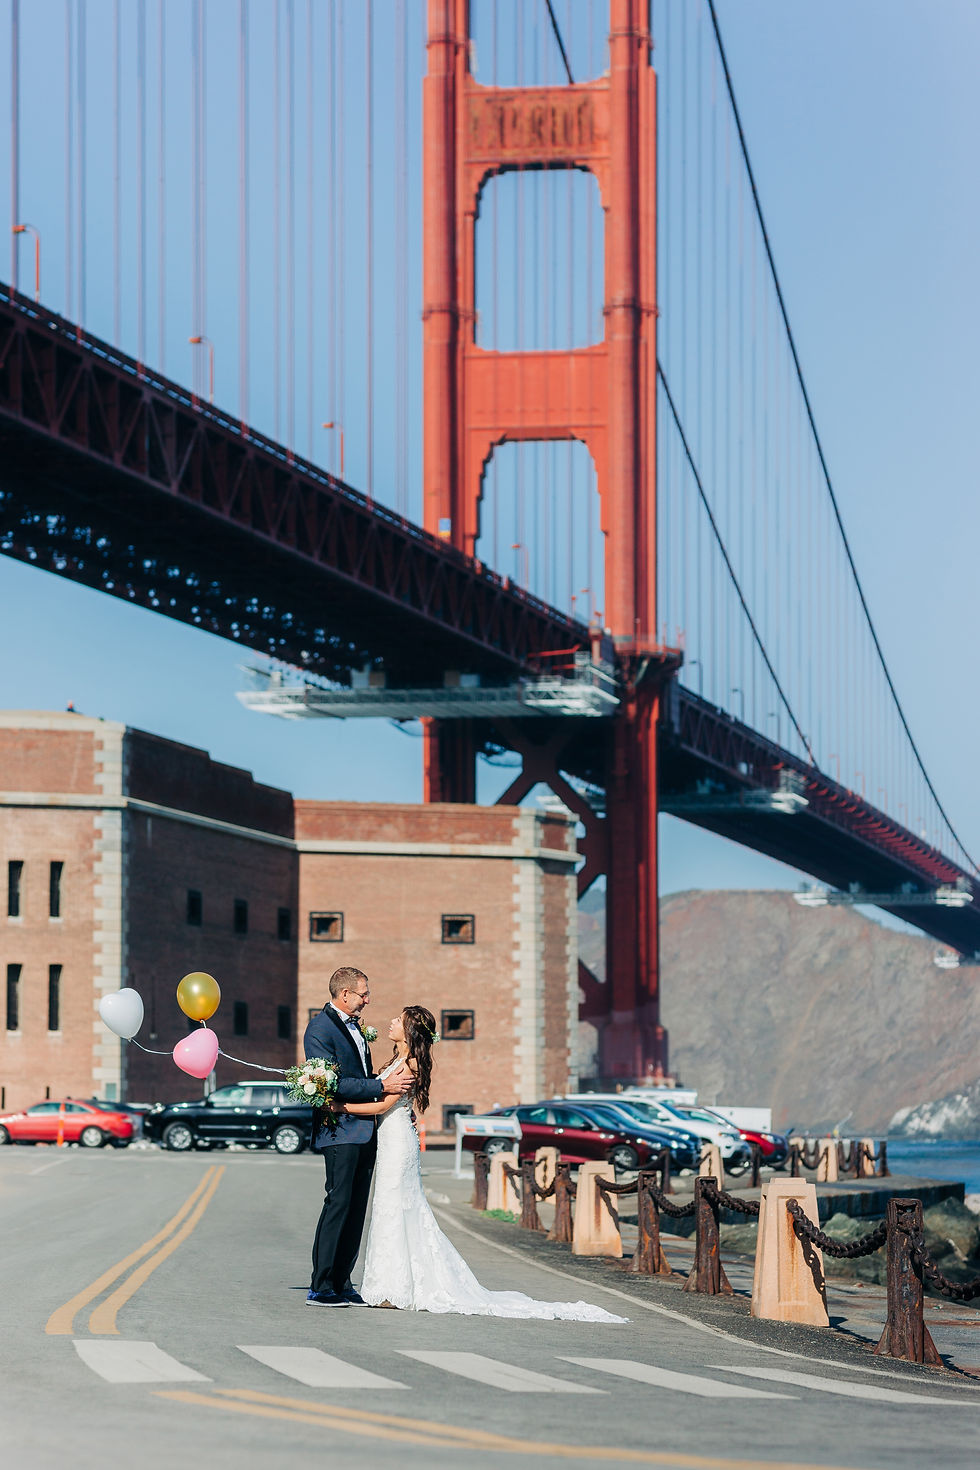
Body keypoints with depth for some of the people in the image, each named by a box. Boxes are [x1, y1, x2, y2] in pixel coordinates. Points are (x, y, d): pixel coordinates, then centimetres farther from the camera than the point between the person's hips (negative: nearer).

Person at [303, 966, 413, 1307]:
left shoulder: (354, 1025, 18)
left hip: (365, 1131, 9)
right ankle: (321, 1288, -8)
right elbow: (333, 1084, -18)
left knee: (356, 1208, 8)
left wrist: (392, 1083, 9)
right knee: (338, 1203, -10)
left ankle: (342, 1285, 11)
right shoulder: (320, 1029, -11)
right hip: (341, 1130, -9)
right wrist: (381, 1087, -19)